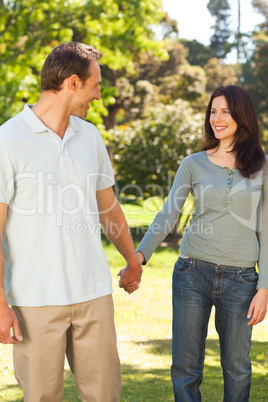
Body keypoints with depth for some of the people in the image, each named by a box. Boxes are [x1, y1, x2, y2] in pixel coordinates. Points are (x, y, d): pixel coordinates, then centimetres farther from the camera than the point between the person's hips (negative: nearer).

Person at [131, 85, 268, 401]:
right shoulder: (193, 164, 5)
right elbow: (168, 214, -4)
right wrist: (141, 254, -21)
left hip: (240, 278, 0)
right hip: (193, 272, 0)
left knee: (236, 367, 8)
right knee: (185, 368, 4)